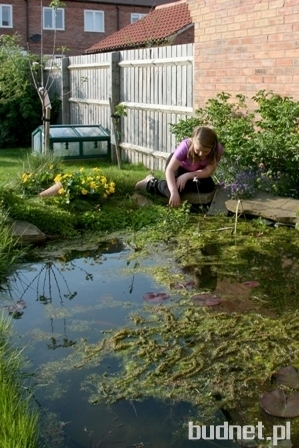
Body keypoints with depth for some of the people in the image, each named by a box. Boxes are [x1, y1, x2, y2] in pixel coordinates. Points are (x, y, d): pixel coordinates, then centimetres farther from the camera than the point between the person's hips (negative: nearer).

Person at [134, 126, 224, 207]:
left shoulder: (217, 149, -31)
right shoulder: (186, 146, -38)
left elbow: (208, 171, -27)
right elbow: (169, 170, -40)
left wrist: (187, 176, -40)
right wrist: (174, 192, -54)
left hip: (196, 171, 4)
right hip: (179, 166, -4)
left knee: (209, 186, -23)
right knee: (173, 193, -28)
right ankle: (152, 182, 4)